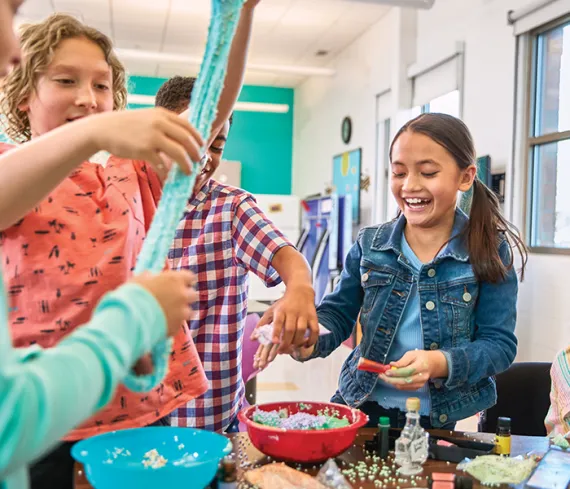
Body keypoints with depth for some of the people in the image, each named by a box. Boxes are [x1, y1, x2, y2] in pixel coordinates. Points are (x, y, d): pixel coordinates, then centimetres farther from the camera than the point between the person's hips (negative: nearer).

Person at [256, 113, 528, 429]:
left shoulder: (490, 253, -5)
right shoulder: (369, 245, 3)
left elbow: (500, 343, -6)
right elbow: (337, 314, 6)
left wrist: (439, 364, -24)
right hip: (363, 408, 1)